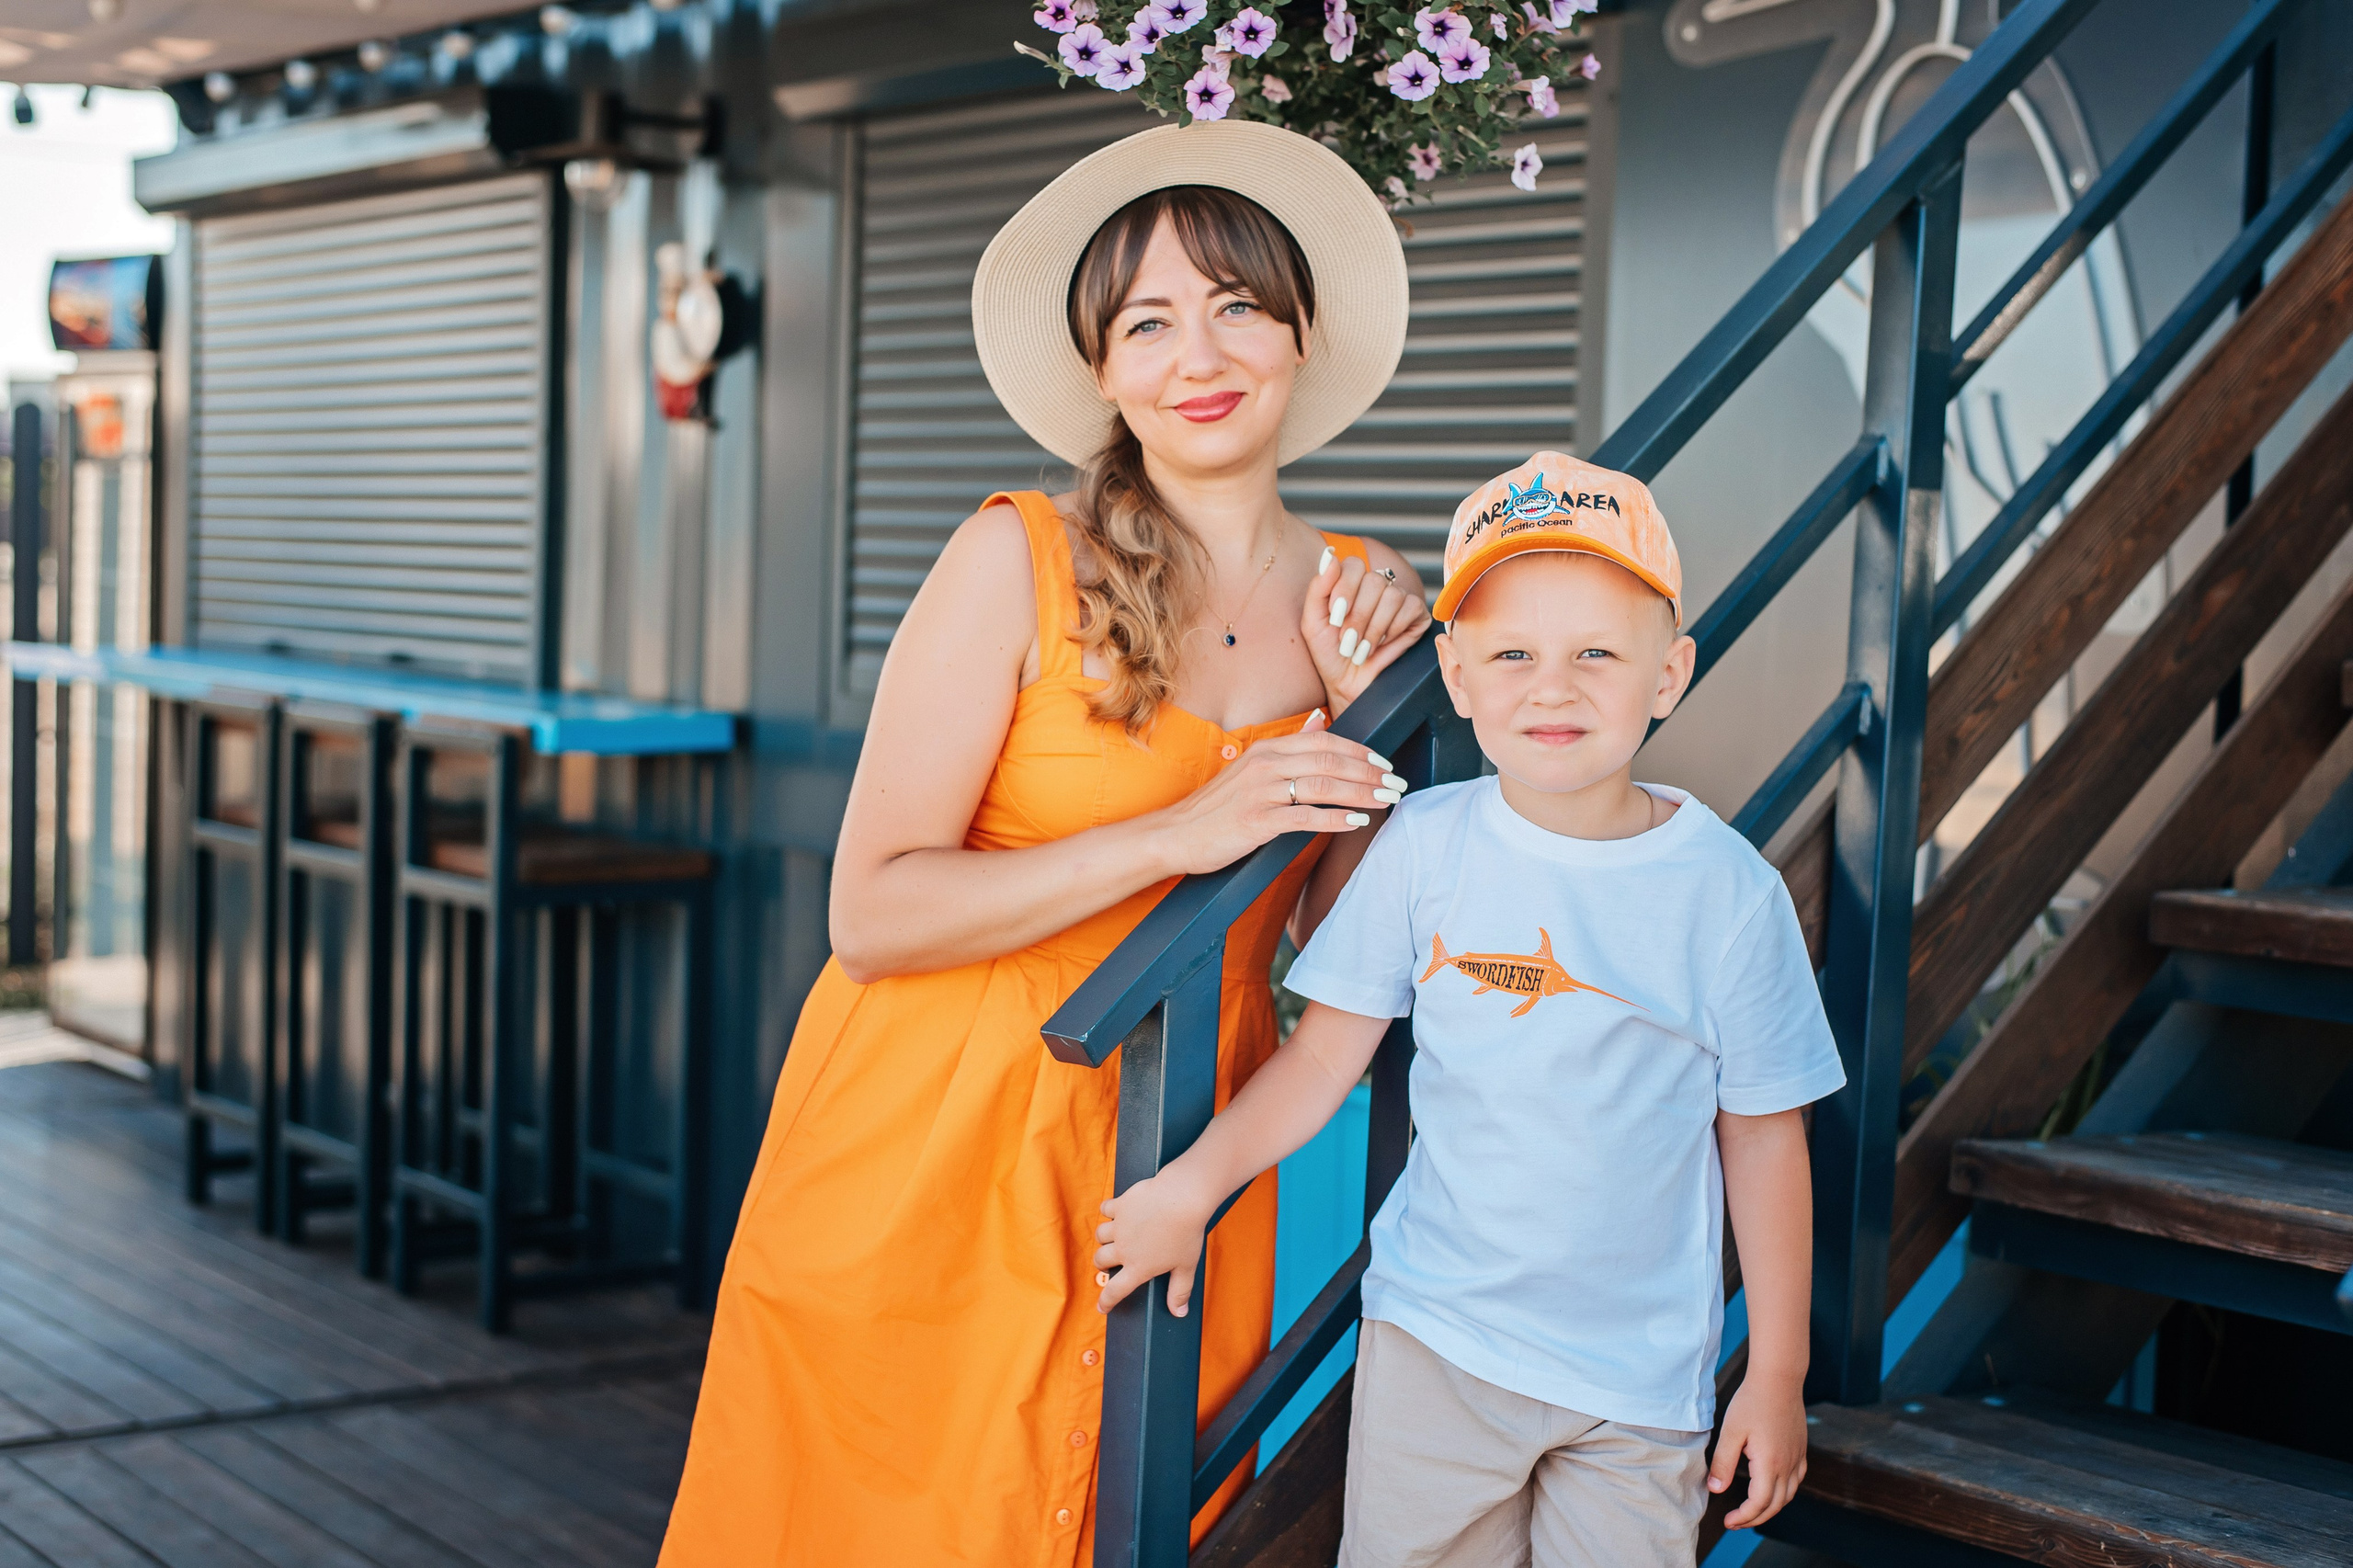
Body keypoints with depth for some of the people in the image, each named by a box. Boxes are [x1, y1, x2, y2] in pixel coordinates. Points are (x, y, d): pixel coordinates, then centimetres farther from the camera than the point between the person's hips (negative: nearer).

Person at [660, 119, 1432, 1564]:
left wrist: (1362, 712, -7)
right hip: (930, 1172, -3)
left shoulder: (1363, 597, 3)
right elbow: (873, 916, -16)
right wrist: (1177, 835, -23)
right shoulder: (1024, 561, -11)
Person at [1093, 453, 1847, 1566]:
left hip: (1642, 1378, -1)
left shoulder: (1730, 891, -9)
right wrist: (1191, 1185, -7)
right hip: (1435, 1336, 1)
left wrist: (1777, 1373, 2)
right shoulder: (1425, 845, -5)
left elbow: (1763, 1140, -2)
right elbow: (1325, 1055, 2)